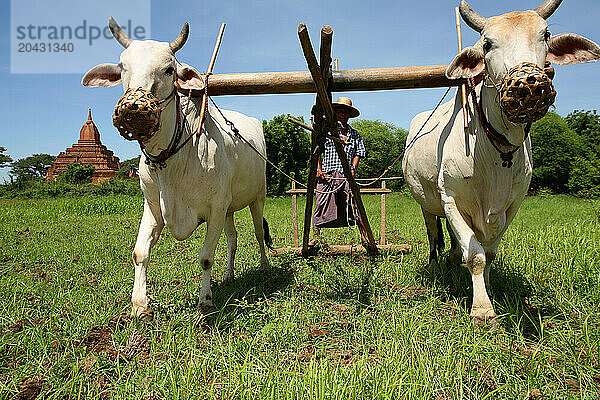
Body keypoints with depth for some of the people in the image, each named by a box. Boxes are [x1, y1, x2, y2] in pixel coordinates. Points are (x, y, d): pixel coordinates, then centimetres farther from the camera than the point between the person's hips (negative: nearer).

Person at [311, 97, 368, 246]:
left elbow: (357, 154, 13)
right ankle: (315, 237, 8)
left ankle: (365, 236, 2)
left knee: (354, 205, -6)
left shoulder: (355, 135, 18)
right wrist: (319, 169, -5)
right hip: (327, 175, -1)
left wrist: (353, 170, -4)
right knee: (321, 206, -2)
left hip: (346, 176, 1)